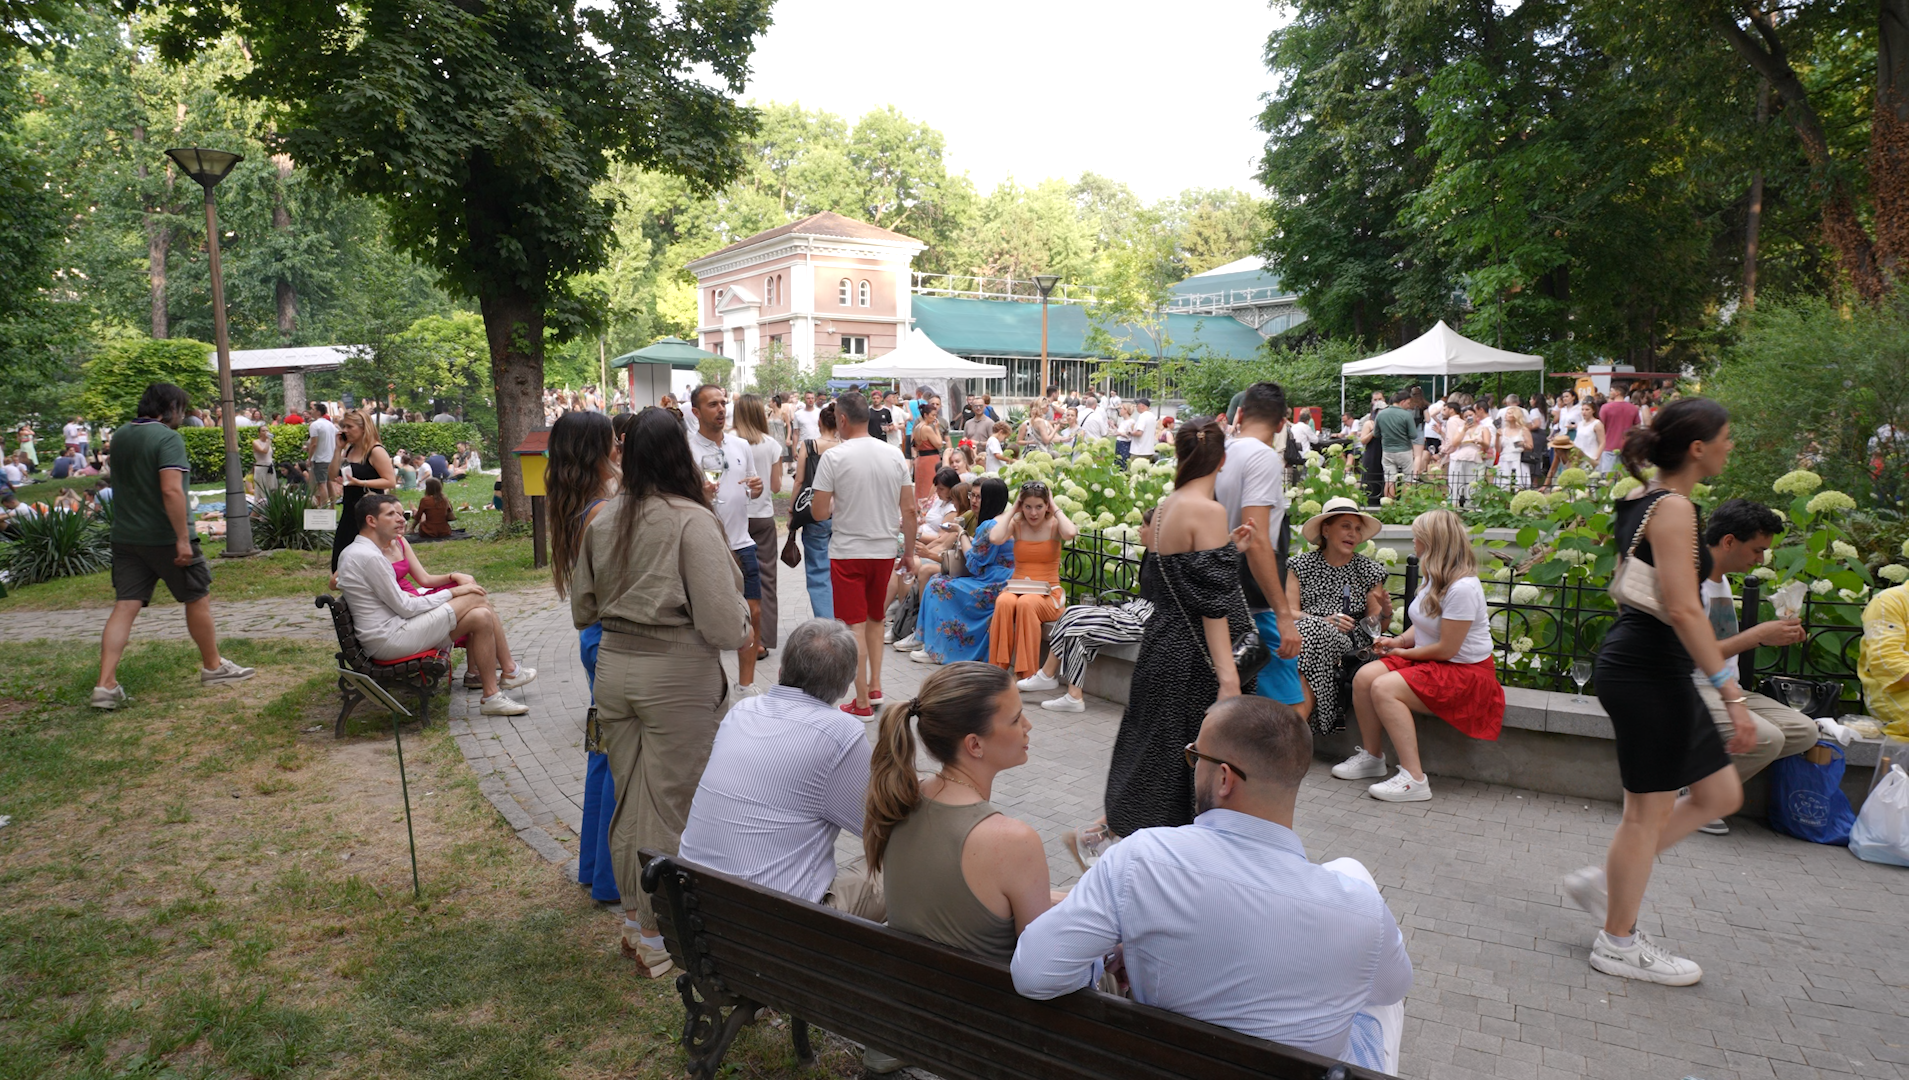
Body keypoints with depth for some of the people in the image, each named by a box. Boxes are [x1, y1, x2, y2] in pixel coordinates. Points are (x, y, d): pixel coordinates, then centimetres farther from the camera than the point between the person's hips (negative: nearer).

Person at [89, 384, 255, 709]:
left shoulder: (119, 437, 11)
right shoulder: (168, 438, -15)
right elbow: (171, 490, -23)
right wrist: (183, 539, -22)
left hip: (125, 536, 7)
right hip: (165, 537, -7)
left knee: (125, 606, 4)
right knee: (198, 598, 10)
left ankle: (105, 685, -3)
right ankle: (213, 667, 23)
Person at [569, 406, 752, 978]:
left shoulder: (600, 523, 3)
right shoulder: (693, 521, -15)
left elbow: (582, 610, 12)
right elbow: (721, 623, -19)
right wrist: (742, 625, 2)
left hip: (614, 668, 6)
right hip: (677, 675, -6)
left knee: (628, 795, 17)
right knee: (670, 802, 6)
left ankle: (635, 919, 32)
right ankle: (659, 936, 17)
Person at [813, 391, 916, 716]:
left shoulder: (834, 457, -13)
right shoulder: (894, 455, 0)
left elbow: (819, 513, -13)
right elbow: (909, 510, 2)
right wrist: (910, 551, 12)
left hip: (848, 552, -4)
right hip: (884, 551, 4)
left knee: (855, 626, 2)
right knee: (875, 619, 23)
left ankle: (862, 702, 6)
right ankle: (875, 686, 25)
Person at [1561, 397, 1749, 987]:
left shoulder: (1643, 501, 12)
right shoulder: (1673, 507, -17)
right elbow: (1683, 609, -24)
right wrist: (1731, 692, -25)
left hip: (1645, 667, 10)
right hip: (1649, 670, -10)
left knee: (1720, 794, 16)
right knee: (1650, 810, 3)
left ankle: (1601, 880, 23)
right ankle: (1618, 943, 18)